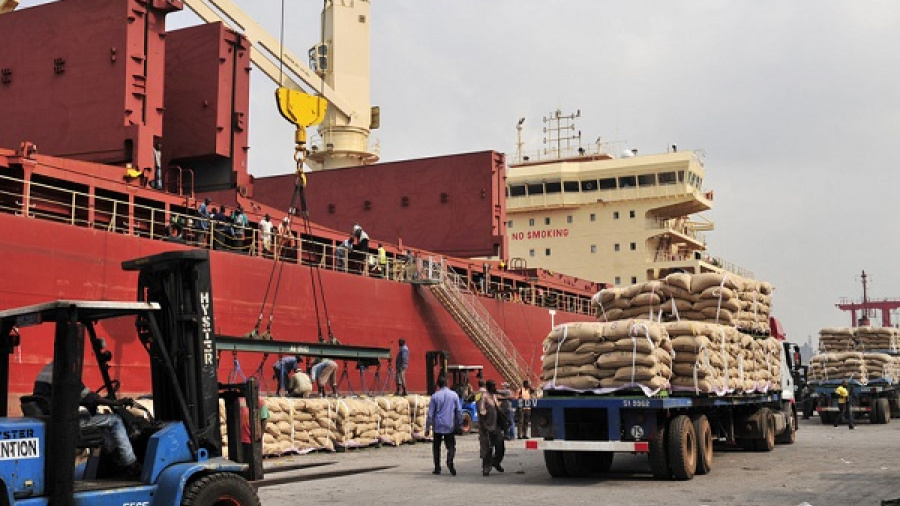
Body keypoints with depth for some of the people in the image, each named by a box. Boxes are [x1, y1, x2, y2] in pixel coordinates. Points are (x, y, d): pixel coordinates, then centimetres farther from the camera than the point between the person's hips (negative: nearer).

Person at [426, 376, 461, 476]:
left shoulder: (435, 396, -4)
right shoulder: (454, 395, 0)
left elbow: (430, 414, -3)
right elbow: (459, 411, 4)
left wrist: (427, 428, 3)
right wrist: (459, 424, 13)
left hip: (438, 426, -1)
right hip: (450, 426, 1)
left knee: (436, 447, 13)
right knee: (451, 446, 6)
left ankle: (437, 468, 13)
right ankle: (450, 461, -22)